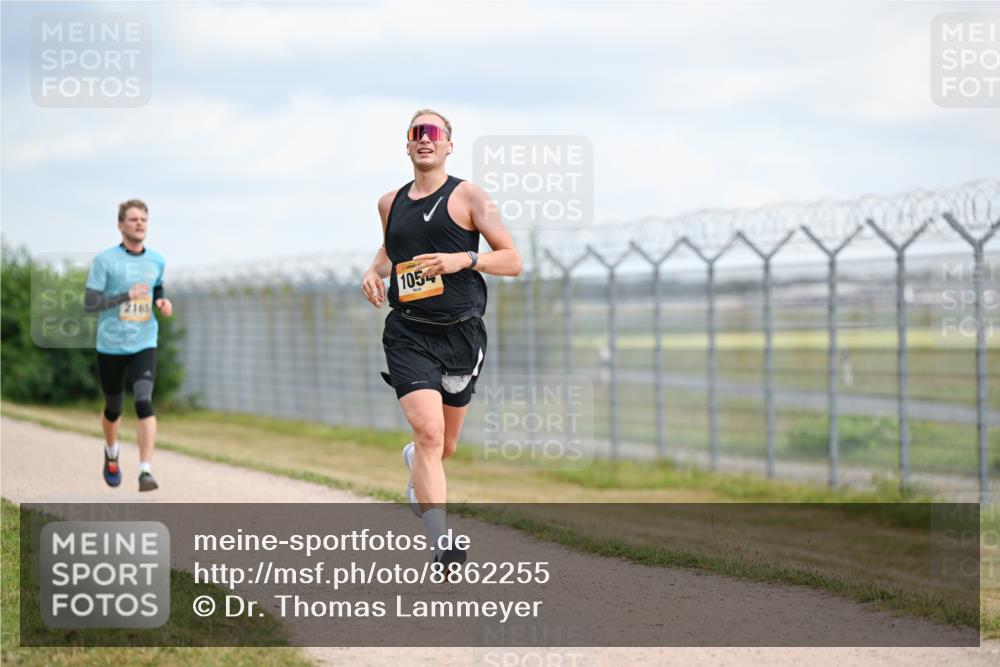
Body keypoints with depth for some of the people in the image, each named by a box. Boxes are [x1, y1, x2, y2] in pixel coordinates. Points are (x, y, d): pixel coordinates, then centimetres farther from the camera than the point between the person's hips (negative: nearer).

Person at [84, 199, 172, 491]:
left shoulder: (156, 261, 5)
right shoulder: (105, 260, -8)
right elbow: (89, 304, -11)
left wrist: (163, 302, 3)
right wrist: (126, 296, -21)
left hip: (144, 345, 1)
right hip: (110, 346, -1)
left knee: (144, 402, -20)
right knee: (113, 408, 14)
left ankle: (146, 472, -23)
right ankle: (111, 454, 46)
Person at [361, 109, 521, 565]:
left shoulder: (467, 196, 0)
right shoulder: (390, 203, 11)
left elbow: (512, 261, -2)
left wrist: (462, 260, -17)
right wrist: (374, 270, 10)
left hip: (460, 334, 0)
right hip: (408, 335, 1)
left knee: (444, 446, 12)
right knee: (429, 432, -20)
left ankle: (416, 464, 51)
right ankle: (441, 545, -22)